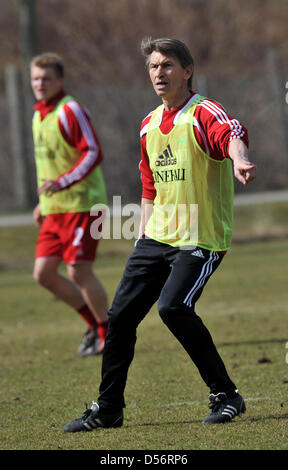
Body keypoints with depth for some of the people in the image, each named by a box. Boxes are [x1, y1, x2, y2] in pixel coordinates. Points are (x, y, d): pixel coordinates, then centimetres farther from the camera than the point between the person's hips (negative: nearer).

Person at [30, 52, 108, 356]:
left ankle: (109, 337, 7)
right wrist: (43, 202, 23)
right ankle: (94, 323, 19)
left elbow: (93, 153, -18)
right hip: (54, 210, 9)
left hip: (82, 204, -9)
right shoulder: (39, 116, 15)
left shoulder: (70, 111, -12)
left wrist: (61, 183, -27)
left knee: (79, 272, -9)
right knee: (43, 273, 3)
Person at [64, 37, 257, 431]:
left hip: (202, 237, -7)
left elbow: (232, 134, -36)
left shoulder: (204, 114, -12)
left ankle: (225, 396, -11)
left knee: (173, 306, -25)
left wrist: (240, 160, -59)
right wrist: (143, 239, 19)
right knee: (122, 313, 4)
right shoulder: (150, 125, 12)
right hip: (157, 236, 8)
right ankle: (107, 409, 19)